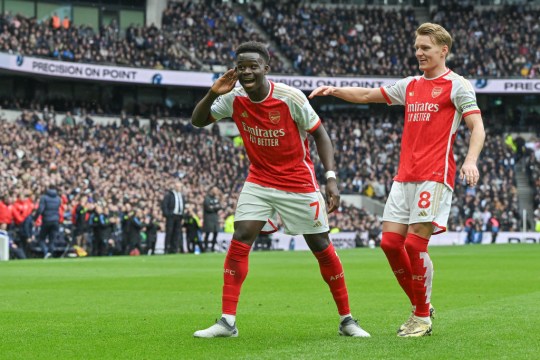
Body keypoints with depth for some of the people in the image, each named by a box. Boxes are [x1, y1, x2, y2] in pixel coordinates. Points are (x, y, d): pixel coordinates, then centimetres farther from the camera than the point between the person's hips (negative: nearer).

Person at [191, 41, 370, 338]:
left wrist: (331, 178, -18)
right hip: (259, 179, 3)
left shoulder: (290, 97, -20)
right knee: (240, 240, -13)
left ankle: (346, 319, 16)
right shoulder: (234, 99, -9)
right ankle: (227, 322, -10)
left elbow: (320, 134, -9)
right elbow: (198, 121, 1)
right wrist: (213, 94, -19)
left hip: (299, 183, -3)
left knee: (321, 247, 2)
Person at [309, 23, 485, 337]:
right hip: (405, 176, 7)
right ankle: (420, 308, 15)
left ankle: (423, 317, 2)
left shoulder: (457, 85, -1)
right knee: (390, 241, 0)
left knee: (415, 243, -12)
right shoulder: (410, 86, 18)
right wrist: (334, 90, 10)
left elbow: (477, 126, -10)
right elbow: (366, 95, 26)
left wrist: (471, 160, -27)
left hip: (435, 175, -7)